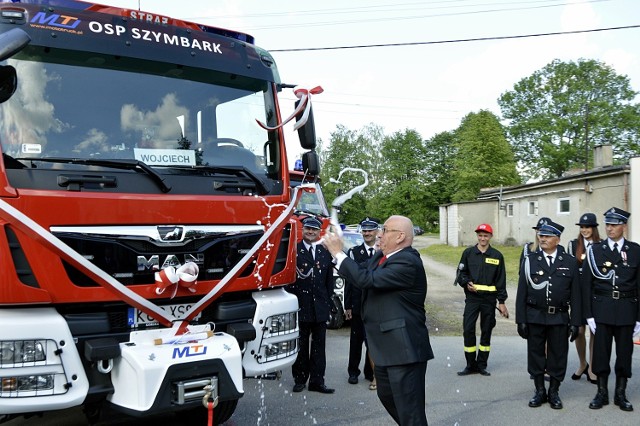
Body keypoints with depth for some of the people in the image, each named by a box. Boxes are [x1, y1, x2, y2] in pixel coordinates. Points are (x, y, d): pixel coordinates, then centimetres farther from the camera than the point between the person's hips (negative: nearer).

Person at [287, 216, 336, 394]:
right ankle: (300, 379, 19)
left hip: (320, 307, 4)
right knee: (300, 346, 8)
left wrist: (328, 301, 7)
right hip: (300, 305, -4)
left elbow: (329, 279, 12)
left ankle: (317, 381, 16)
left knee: (319, 346, 8)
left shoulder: (325, 252, 9)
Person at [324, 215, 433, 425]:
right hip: (385, 346, 10)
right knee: (387, 395, 25)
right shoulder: (381, 256, 9)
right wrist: (337, 252, -2)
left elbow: (367, 280, -27)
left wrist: (338, 253, -18)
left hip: (403, 348, -10)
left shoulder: (407, 262, -21)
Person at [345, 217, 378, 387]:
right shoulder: (354, 252, 0)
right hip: (358, 304, -1)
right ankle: (353, 372, 22)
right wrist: (347, 305, -5)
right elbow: (349, 280, -2)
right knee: (356, 339, 9)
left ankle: (370, 373, 22)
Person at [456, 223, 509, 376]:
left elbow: (501, 280, 6)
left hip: (489, 299, 1)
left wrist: (502, 302, 3)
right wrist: (467, 283, -12)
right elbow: (461, 273, 9)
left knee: (486, 331, 7)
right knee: (468, 330, -7)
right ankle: (471, 365, 5)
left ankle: (482, 364, 18)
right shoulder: (468, 253, 4)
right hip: (472, 297, 0)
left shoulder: (497, 256, 4)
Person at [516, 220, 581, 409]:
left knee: (558, 356, 7)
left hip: (559, 318, 0)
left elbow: (575, 294, 3)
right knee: (536, 355, 8)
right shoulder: (530, 260, 2)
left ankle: (554, 392, 23)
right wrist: (521, 320, -3)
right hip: (535, 317, 0)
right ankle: (539, 391, 22)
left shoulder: (569, 262, 3)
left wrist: (575, 322, -1)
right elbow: (522, 293, 1)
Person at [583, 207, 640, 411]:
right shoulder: (595, 250, 1)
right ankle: (602, 393, 18)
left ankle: (620, 394, 21)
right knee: (601, 351, 4)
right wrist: (589, 315, -4)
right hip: (601, 309, 0)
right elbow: (586, 284, 1)